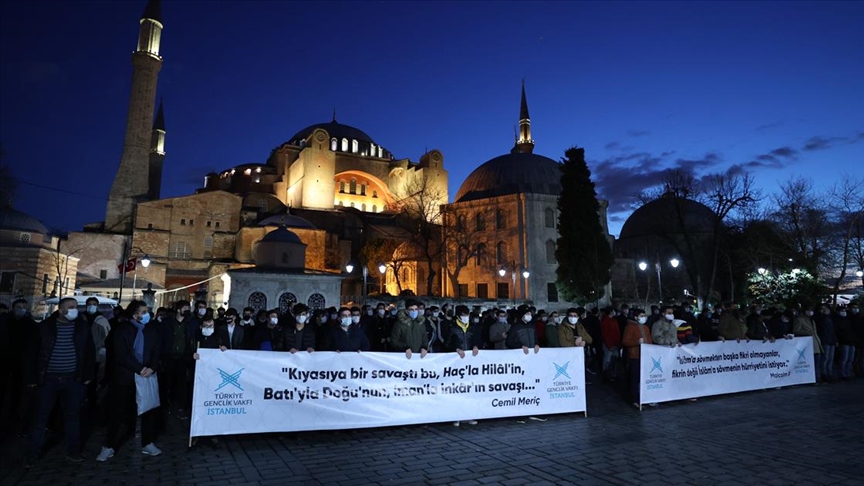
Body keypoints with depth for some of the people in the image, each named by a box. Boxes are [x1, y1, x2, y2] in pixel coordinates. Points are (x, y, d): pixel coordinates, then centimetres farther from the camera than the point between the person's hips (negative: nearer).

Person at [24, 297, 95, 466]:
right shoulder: (45, 326, -3)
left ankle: (73, 451, 20)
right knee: (41, 417, 6)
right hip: (48, 379, -1)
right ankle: (34, 453, 21)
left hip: (73, 379, 1)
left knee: (73, 416, 9)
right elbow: (32, 352, 3)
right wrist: (31, 377, -1)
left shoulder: (83, 326, 1)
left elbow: (90, 351, 6)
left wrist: (88, 375, 1)